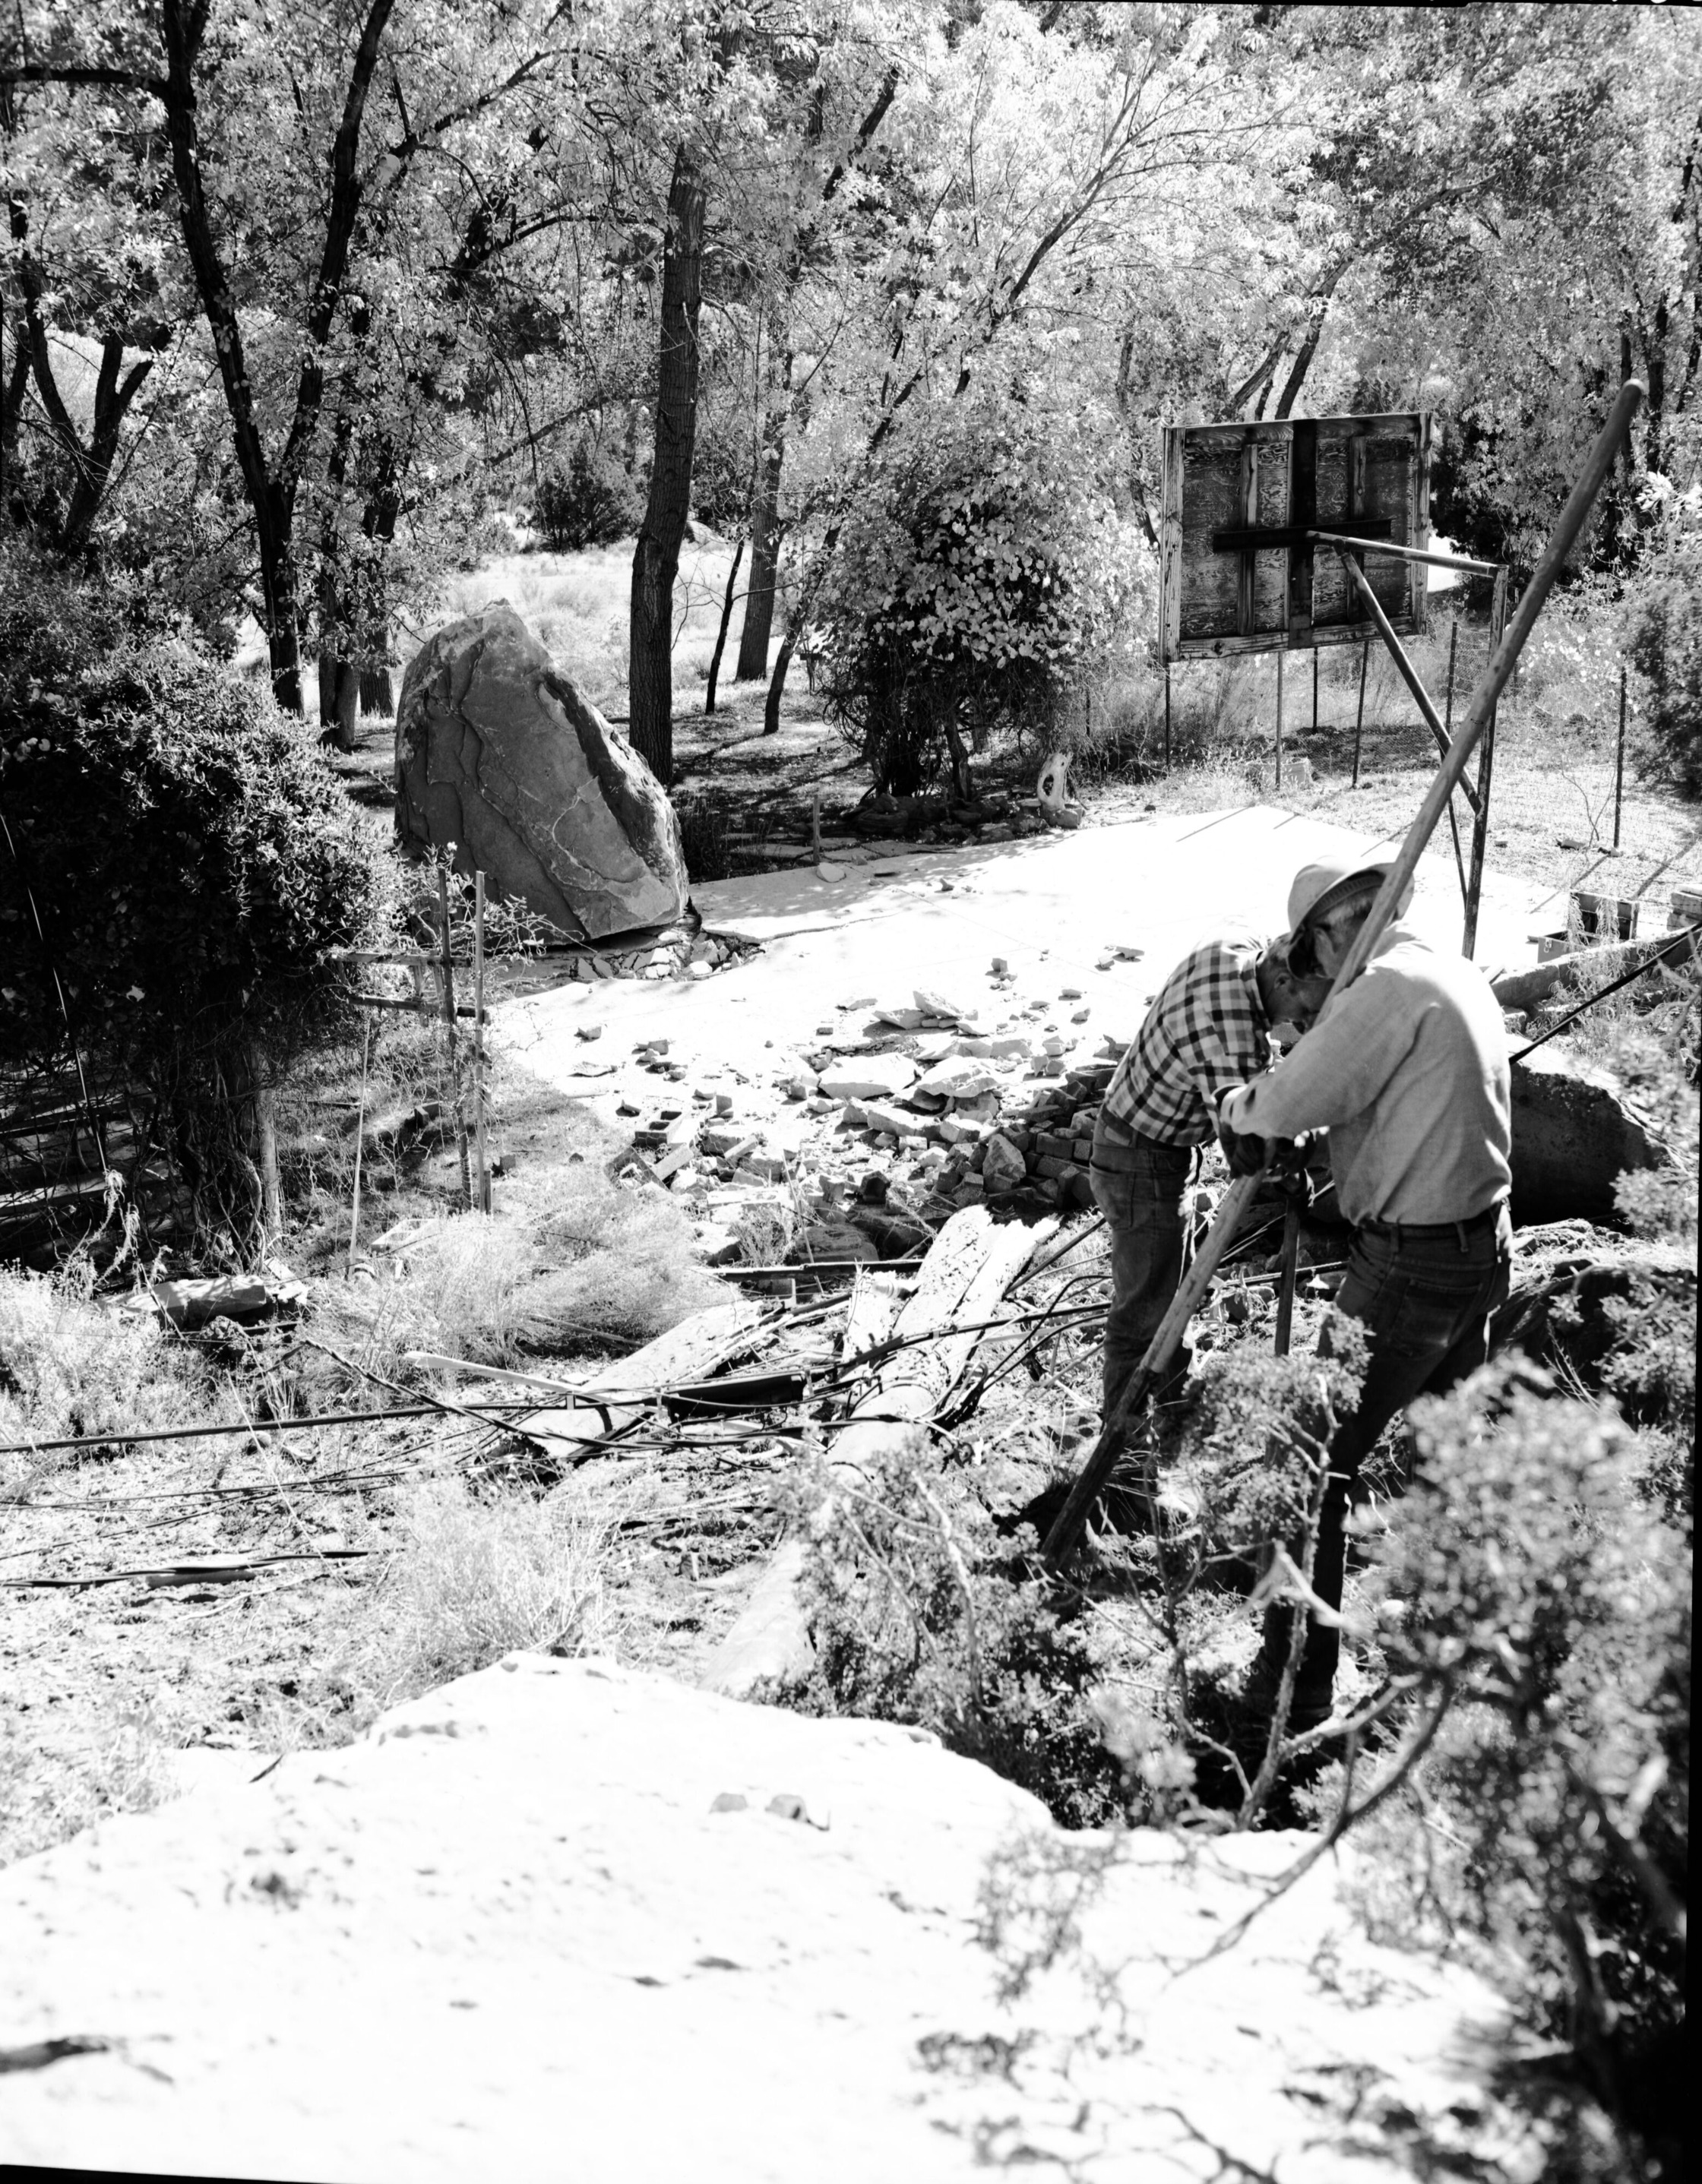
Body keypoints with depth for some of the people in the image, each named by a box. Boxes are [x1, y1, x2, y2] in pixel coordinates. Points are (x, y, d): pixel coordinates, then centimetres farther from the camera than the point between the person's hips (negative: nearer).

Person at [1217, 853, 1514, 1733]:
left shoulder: (1385, 992, -20)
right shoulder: (1461, 976, 10)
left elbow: (1287, 1105, -24)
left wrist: (1235, 1108, -3)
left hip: (1409, 1266, -9)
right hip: (1485, 1243, 9)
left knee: (1320, 1468, -2)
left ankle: (1294, 1684, 1)